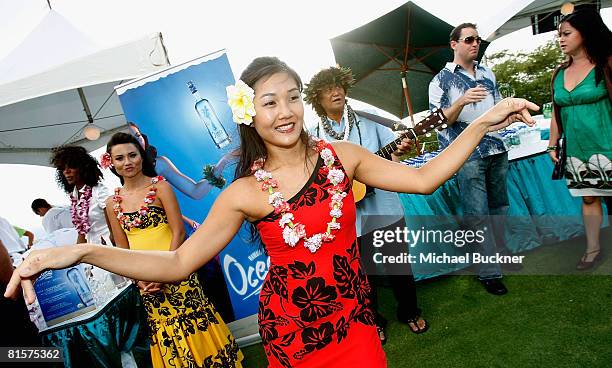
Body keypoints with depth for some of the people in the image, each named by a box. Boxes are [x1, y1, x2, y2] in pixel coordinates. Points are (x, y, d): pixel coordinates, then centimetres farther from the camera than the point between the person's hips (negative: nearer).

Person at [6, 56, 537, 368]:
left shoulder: (341, 155, -6)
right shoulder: (245, 193, -12)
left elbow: (423, 179, -3)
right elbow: (178, 263, -11)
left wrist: (483, 123, -7)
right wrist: (82, 252, -22)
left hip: (354, 319, 2)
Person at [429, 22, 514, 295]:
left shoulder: (488, 74, 16)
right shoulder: (441, 80, 0)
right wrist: (461, 101, -23)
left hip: (497, 150, 6)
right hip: (467, 155, -6)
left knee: (499, 208, 15)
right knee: (478, 216, -4)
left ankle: (501, 255, 33)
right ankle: (489, 273, 4)